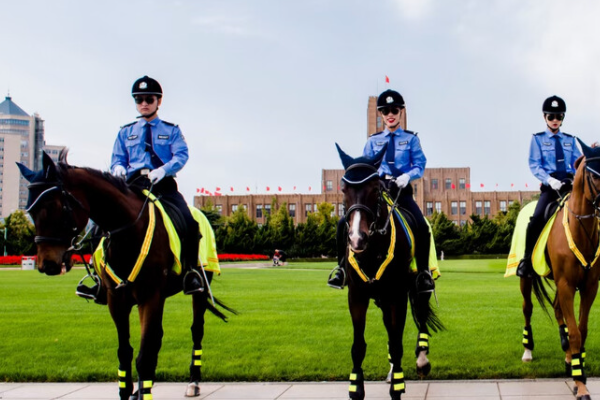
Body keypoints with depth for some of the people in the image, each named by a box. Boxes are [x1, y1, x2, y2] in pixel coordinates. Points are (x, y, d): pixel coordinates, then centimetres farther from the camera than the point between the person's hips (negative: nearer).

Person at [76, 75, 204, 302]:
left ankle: (191, 274, -14)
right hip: (133, 186, 2)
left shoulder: (171, 131, 14)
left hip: (164, 186, -2)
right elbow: (117, 159, 18)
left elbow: (181, 155, -1)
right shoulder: (125, 132, 22)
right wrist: (118, 168, -9)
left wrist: (163, 170, -21)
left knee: (189, 222, -27)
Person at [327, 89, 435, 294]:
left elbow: (420, 165, 2)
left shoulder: (411, 139, 10)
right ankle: (342, 267, -1)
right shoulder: (373, 141, 16)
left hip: (402, 190, -2)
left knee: (421, 226, -28)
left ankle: (423, 272, -15)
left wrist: (407, 176, -18)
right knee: (344, 223, -15)